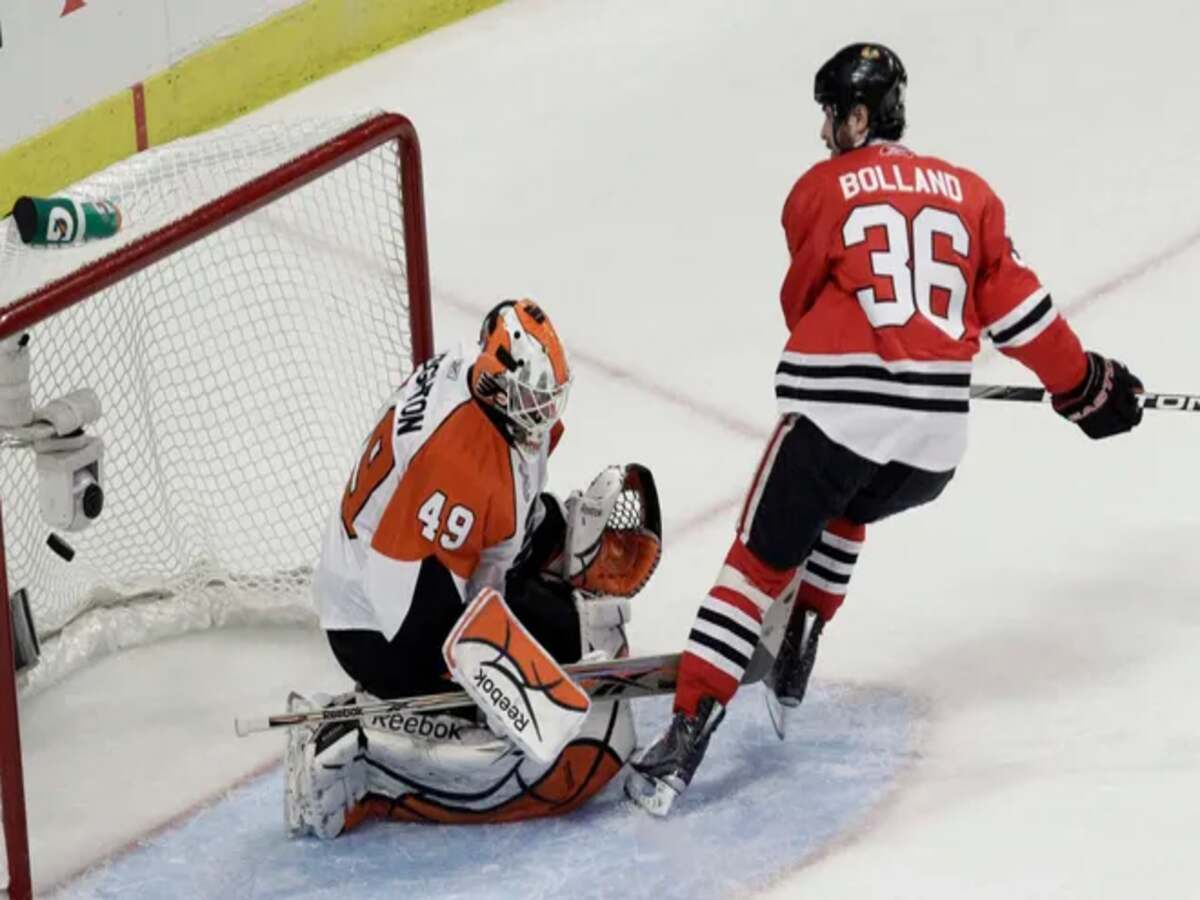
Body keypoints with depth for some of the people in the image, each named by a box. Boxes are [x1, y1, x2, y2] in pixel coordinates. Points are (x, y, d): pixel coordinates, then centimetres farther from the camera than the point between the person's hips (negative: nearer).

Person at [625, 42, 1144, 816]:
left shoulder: (820, 190, 6)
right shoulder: (968, 191, 14)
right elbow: (1013, 304, 11)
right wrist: (1084, 384, 22)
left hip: (838, 409, -4)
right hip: (938, 432, 4)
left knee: (762, 558, 0)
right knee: (845, 515, 34)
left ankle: (690, 729, -12)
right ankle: (794, 661, 30)